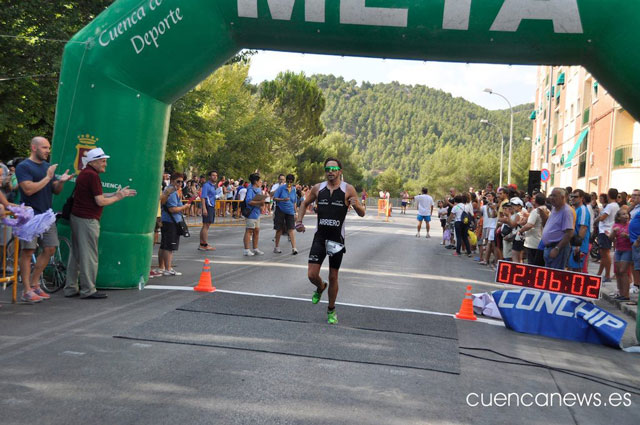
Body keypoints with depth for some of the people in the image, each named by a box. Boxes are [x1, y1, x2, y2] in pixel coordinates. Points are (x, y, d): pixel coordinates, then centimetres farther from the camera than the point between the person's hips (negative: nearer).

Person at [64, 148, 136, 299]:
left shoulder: (84, 173, 16)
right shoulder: (92, 175, -15)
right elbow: (100, 201, -16)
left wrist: (116, 194, 15)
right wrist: (117, 197, -2)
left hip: (76, 217, 10)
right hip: (87, 220, -10)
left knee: (76, 254, 13)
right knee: (89, 256, -3)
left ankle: (71, 288, 19)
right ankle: (88, 290, 2)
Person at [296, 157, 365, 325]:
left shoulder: (348, 189, -5)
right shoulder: (318, 188, 2)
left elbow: (362, 213, -4)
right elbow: (305, 203, 18)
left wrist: (357, 205, -26)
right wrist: (299, 221, 4)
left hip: (337, 239, -1)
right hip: (320, 237, 2)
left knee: (333, 277, 7)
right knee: (312, 275, -8)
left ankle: (331, 310, 26)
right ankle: (321, 287, 29)